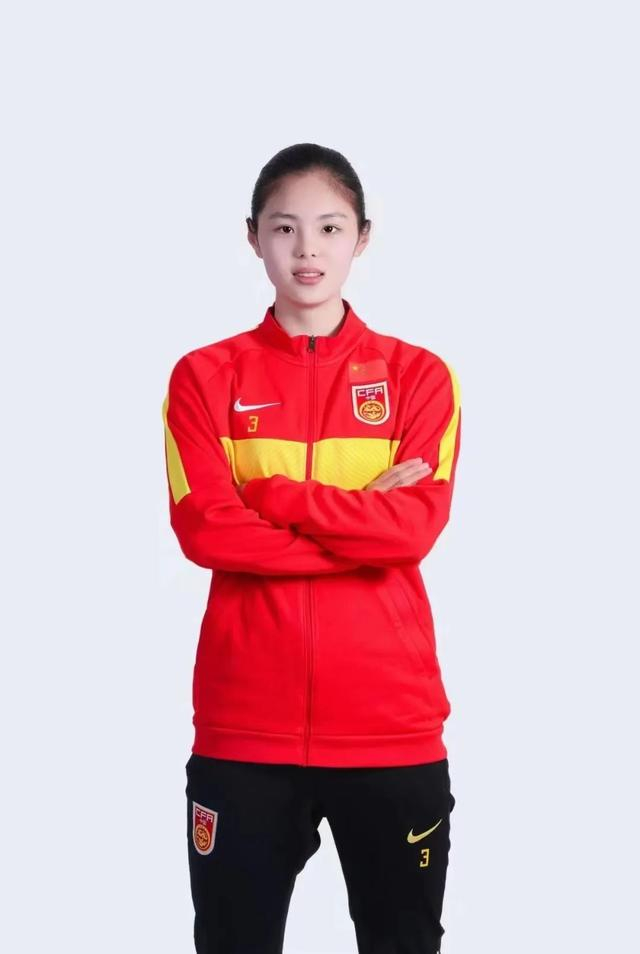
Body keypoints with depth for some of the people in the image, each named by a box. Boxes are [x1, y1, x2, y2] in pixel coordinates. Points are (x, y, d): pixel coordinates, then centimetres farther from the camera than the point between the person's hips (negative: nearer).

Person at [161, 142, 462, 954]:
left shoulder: (417, 375, 5)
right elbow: (205, 529, -9)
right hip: (244, 722, 0)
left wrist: (268, 494, -11)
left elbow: (417, 524, -10)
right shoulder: (206, 376, 4)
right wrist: (364, 521, -11)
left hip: (392, 721, 0)